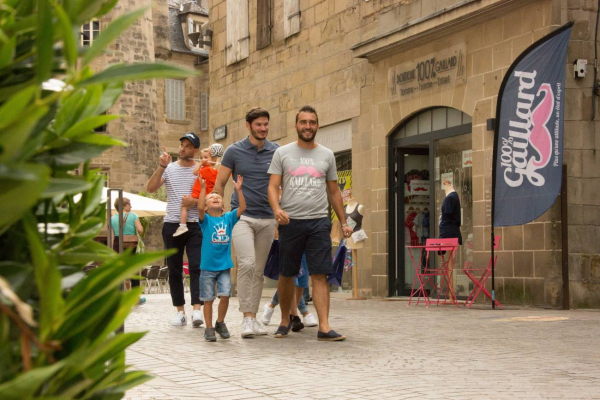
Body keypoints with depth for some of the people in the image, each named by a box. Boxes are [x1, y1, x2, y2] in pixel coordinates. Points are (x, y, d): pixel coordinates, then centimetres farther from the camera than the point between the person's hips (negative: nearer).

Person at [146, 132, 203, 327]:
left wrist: (195, 202, -15)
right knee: (174, 270, 6)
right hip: (172, 225, 3)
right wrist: (161, 167, -12)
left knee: (196, 266, -13)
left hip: (195, 225, -3)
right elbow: (150, 188, -3)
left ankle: (197, 310, -17)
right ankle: (180, 310, 14)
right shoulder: (169, 168, 9)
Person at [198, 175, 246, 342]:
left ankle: (220, 322, 15)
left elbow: (242, 208, -6)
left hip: (224, 266, 2)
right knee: (208, 298, 4)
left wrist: (238, 190, -13)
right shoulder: (205, 220, -1)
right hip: (207, 266, -2)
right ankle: (209, 328, 15)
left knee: (225, 295, -8)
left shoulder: (229, 218, 7)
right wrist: (203, 188, -23)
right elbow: (199, 208, -20)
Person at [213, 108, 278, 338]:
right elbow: (219, 184, 7)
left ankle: (252, 318, 15)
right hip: (241, 216, -3)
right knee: (247, 263, -20)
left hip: (267, 219, 3)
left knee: (259, 270, 7)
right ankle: (247, 317, -15)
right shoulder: (234, 151, 1)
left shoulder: (277, 152, 7)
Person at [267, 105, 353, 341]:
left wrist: (343, 222, 11)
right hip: (290, 222, -1)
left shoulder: (326, 155, 11)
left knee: (320, 275, -7)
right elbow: (273, 186, -2)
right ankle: (285, 321, 26)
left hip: (319, 221, 1)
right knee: (286, 275, 9)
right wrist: (277, 209, -22)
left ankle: (324, 327, -10)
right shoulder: (282, 153, 5)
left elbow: (333, 191, 16)